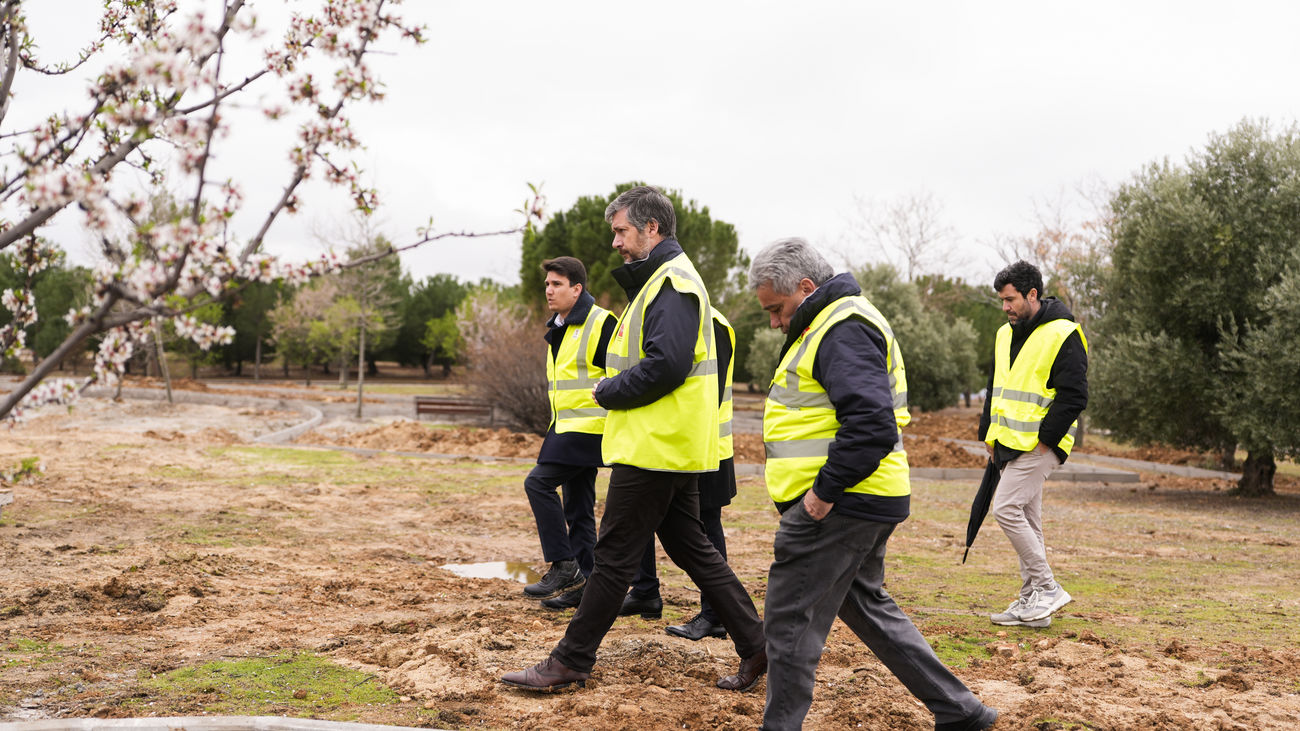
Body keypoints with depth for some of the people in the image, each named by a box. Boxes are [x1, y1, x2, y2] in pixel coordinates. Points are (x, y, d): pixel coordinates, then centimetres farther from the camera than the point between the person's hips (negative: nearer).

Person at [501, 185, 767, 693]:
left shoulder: (673, 281, -15)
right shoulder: (660, 280, 19)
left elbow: (666, 364, -25)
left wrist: (610, 393, -13)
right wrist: (615, 389, 5)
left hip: (654, 446, -11)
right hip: (673, 446, 11)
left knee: (613, 556, -3)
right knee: (691, 549, 14)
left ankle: (569, 662, 5)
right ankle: (756, 645, 16)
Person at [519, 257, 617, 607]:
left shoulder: (601, 323, -12)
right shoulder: (559, 328, 16)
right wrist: (554, 430, 23)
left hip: (587, 428, -9)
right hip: (567, 429, 9)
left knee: (539, 482, -15)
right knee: (578, 505, 10)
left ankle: (563, 566, -10)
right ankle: (582, 583, 15)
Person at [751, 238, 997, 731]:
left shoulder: (844, 330, -16)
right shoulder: (828, 325, 18)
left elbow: (872, 423, -28)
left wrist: (825, 491, -23)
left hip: (839, 505, -11)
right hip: (861, 503, 11)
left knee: (789, 617, -3)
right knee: (866, 606, 20)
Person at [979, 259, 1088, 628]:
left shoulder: (1062, 334, -11)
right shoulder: (1005, 334, 14)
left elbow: (1074, 395, -15)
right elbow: (995, 388, 23)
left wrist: (1045, 439, -16)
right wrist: (988, 435, 14)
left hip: (1038, 445, -8)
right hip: (1010, 444, 8)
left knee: (1006, 508, -15)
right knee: (1026, 521, 10)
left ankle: (1047, 587, -5)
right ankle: (1032, 603, 16)